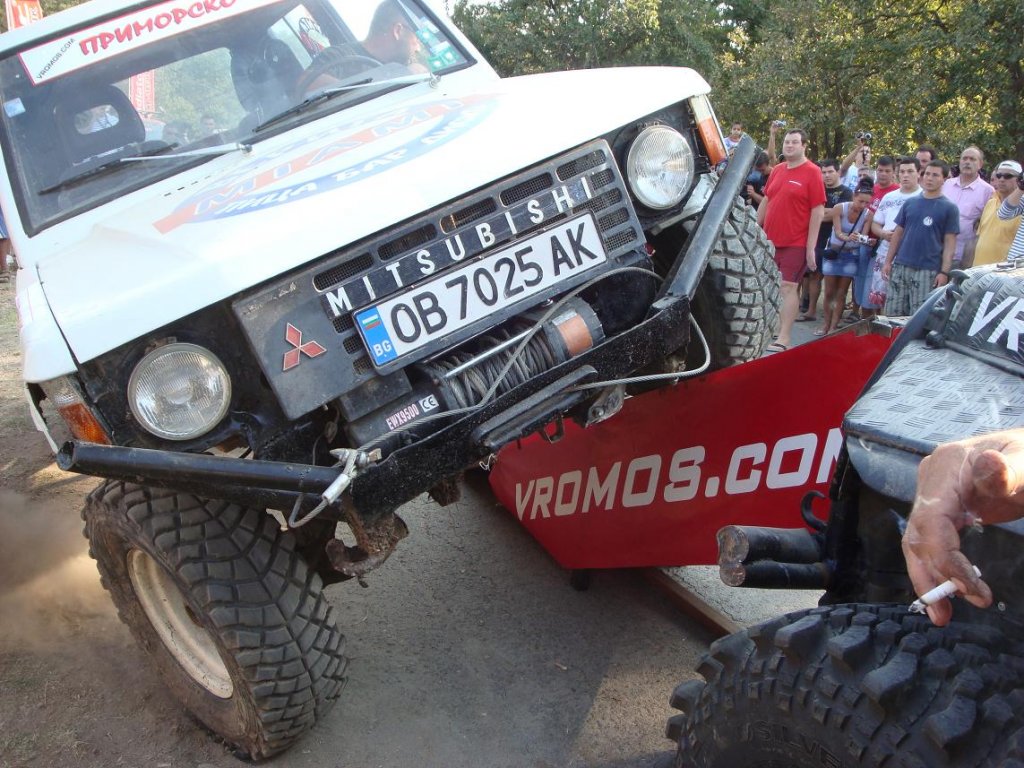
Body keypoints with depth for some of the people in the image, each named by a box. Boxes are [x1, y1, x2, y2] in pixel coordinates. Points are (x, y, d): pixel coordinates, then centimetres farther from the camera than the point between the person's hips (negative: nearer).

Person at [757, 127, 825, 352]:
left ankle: (784, 338, -5)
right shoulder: (777, 170, 10)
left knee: (788, 287, -7)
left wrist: (811, 247, -13)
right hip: (769, 240, 6)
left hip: (795, 243, -6)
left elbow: (818, 210, -9)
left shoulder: (812, 172, -6)